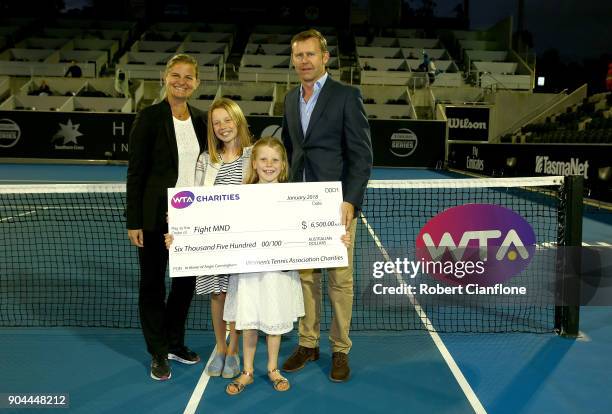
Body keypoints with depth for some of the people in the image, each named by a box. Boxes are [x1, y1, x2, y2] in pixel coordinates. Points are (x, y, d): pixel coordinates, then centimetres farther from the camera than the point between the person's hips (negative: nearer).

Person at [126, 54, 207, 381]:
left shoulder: (200, 120, 7)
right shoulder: (150, 117, -8)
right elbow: (136, 172, -9)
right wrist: (133, 221, -12)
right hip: (155, 216, -5)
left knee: (187, 280, 14)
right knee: (153, 283, 8)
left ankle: (175, 343, 33)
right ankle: (158, 354, 23)